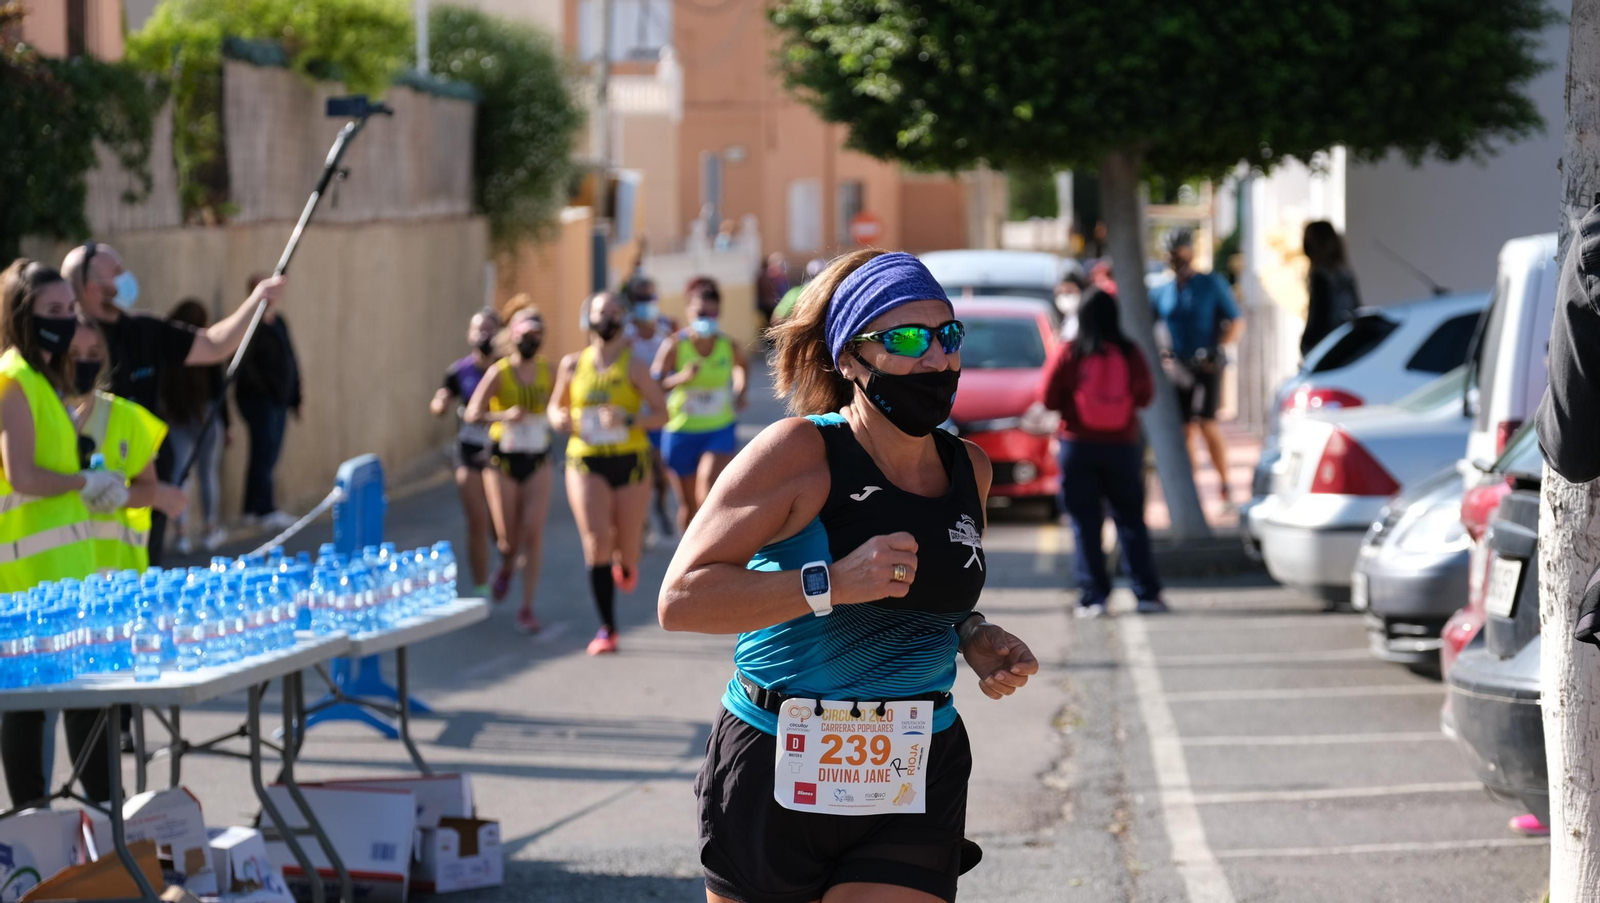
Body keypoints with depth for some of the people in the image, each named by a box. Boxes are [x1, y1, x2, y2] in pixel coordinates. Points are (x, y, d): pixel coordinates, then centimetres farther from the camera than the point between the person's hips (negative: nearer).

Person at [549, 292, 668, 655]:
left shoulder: (633, 366, -2)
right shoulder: (573, 365, 6)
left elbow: (661, 413, -3)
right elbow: (556, 405, 19)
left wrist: (630, 420, -21)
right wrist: (559, 418, -5)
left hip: (630, 461, -1)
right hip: (586, 462, 1)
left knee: (628, 548, 7)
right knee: (596, 541, -13)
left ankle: (625, 565, 48)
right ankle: (607, 628, -7)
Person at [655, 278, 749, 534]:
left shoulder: (729, 346, -4)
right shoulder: (675, 346, -11)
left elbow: (742, 366, 21)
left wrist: (740, 392, 5)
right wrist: (681, 378, -30)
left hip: (720, 430, 0)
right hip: (681, 431, 0)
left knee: (709, 495, -20)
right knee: (688, 504, 11)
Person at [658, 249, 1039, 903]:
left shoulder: (970, 470, 7)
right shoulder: (799, 452, -12)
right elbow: (681, 600, -18)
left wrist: (974, 636, 6)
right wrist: (830, 584, -27)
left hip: (914, 789, 3)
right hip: (776, 775, -3)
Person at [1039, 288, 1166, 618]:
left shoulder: (1068, 353, -9)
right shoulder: (1129, 353, -5)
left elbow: (1048, 399, -6)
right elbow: (1145, 395, 5)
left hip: (1078, 445, -2)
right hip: (1123, 445, 2)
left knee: (1085, 524, 3)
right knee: (1130, 520, 9)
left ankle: (1093, 596, -1)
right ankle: (1147, 593, 5)